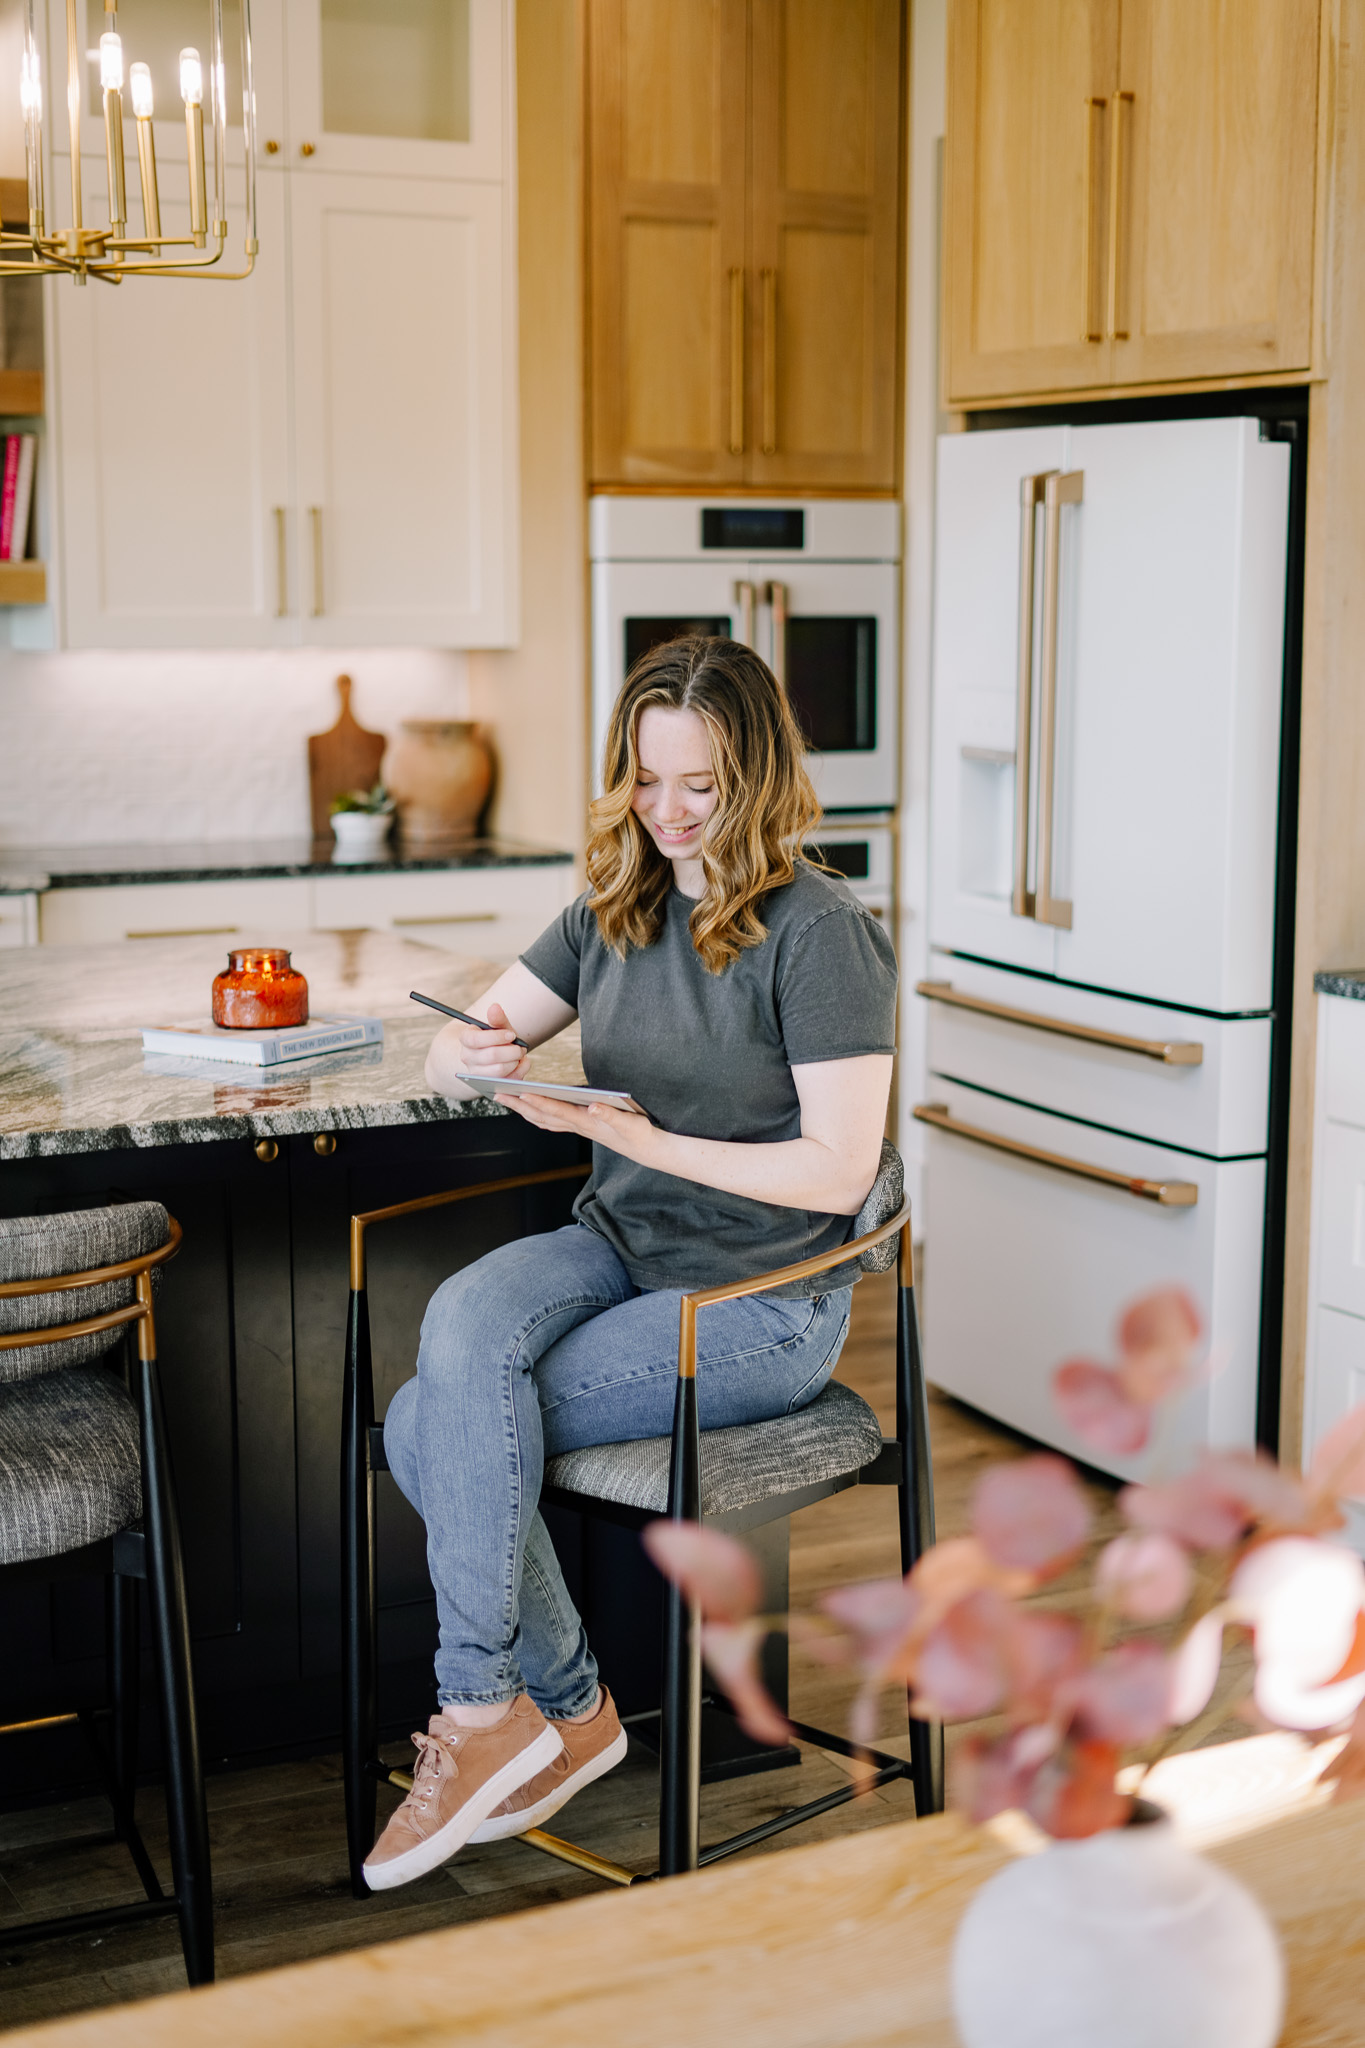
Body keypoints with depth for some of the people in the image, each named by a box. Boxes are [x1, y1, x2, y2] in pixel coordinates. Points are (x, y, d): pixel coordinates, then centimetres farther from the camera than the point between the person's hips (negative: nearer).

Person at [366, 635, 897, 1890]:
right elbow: (453, 1054, 11)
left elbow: (837, 1173, -17)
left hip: (762, 1296, -6)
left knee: (439, 1432, -20)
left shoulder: (819, 932, -13)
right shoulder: (617, 912, 8)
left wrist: (635, 1136, -22)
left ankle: (484, 1714, 2)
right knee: (461, 1328, -25)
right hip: (618, 1242, 6)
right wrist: (473, 1056, -15)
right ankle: (566, 1714, -11)